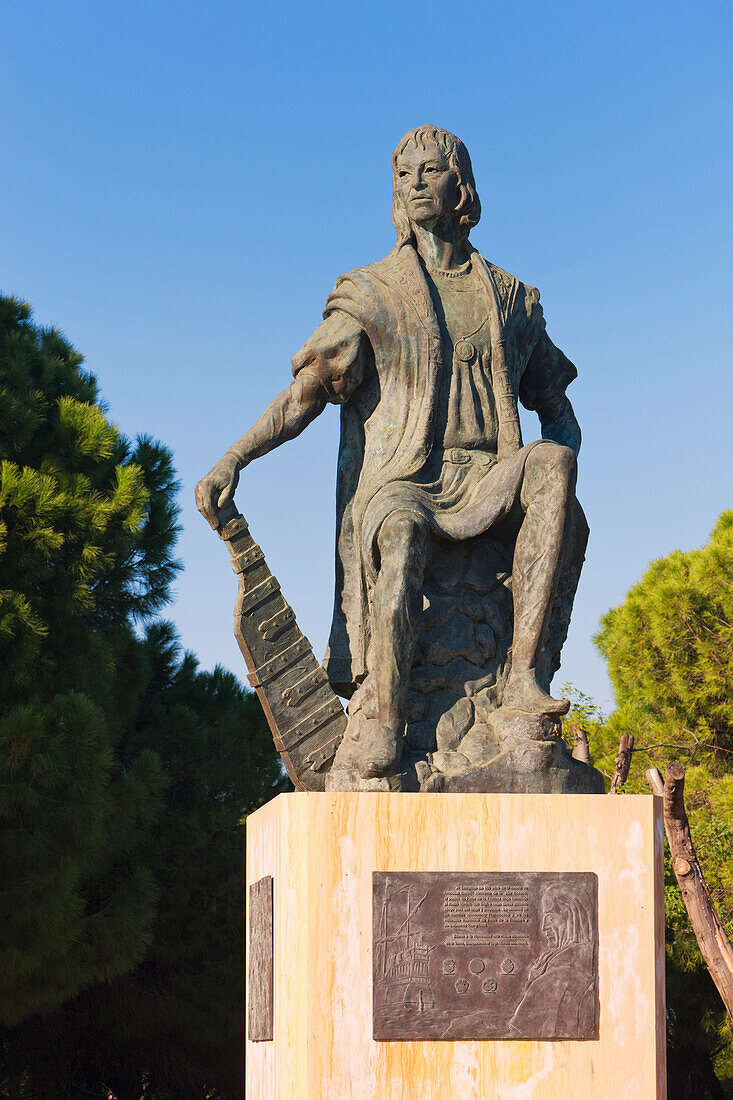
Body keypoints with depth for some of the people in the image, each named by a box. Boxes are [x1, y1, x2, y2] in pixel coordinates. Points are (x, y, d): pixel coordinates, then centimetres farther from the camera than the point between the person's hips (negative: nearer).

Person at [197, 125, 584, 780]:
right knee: (404, 534, -40)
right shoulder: (369, 294, 11)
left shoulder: (510, 297, 19)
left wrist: (558, 465, -1)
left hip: (484, 485, 2)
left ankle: (523, 676, -38)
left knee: (551, 462, -32)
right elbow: (306, 393, 2)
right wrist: (232, 460, -13)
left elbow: (556, 406, 23)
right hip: (399, 484, -2)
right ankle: (388, 721, -42)